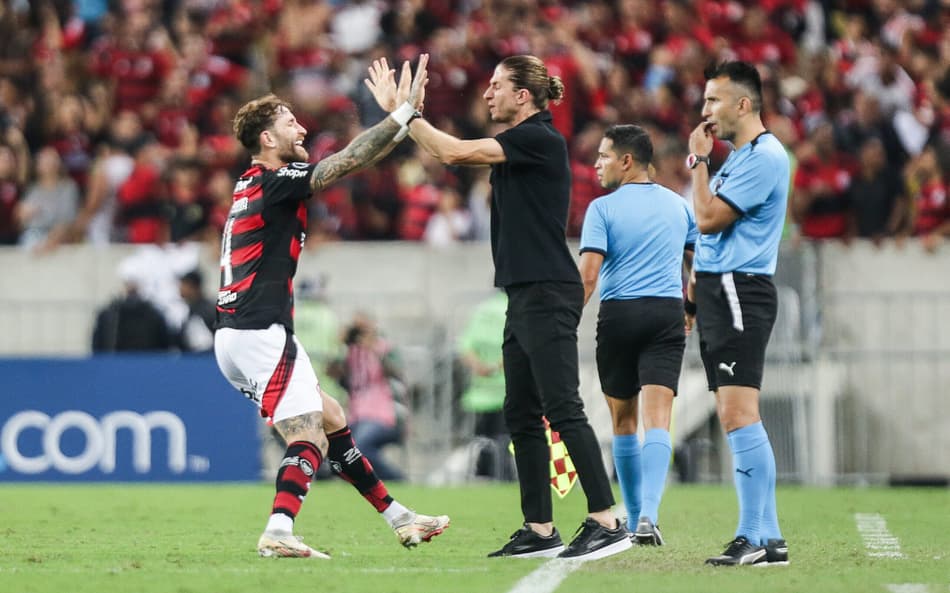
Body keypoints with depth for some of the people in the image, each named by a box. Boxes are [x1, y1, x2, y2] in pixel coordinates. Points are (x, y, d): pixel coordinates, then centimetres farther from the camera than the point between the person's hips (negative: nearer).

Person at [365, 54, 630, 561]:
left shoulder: (540, 139, -13)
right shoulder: (514, 142, 17)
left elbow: (454, 153, -17)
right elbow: (454, 154, 22)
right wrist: (405, 112, 15)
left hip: (548, 295, -10)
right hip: (524, 296, 10)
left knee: (563, 409, -14)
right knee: (521, 417, 9)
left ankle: (606, 523, -15)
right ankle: (540, 530, 12)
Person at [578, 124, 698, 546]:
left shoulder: (603, 208, -3)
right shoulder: (677, 205, 11)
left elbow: (588, 274, -11)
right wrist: (690, 312, 30)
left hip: (619, 316, -2)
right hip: (667, 314, 2)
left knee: (623, 420, 13)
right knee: (657, 419, -7)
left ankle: (634, 519, 21)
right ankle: (648, 515, -26)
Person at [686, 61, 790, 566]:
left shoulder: (764, 157, -13)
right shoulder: (739, 157, 19)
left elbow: (708, 218, -16)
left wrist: (698, 160, -6)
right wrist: (699, 279, 14)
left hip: (739, 295, -10)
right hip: (719, 294, 10)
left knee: (738, 415, -15)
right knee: (735, 419, 8)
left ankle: (758, 538, -17)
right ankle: (764, 536, 9)